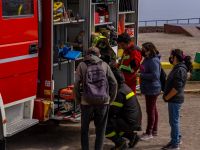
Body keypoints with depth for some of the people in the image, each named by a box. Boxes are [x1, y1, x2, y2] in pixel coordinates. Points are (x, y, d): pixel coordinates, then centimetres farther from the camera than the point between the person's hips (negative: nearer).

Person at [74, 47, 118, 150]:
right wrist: (111, 99, 15)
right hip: (103, 102, 1)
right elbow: (114, 83, 6)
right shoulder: (104, 65, 10)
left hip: (87, 102, -1)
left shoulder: (82, 65, 6)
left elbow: (76, 84, -2)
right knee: (100, 129, 13)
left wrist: (78, 100, 9)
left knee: (84, 129, 15)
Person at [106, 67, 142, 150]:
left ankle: (120, 142, -4)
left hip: (130, 122, -10)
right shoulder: (125, 87, 12)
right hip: (135, 120, 10)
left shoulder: (120, 92, -19)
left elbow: (113, 111, -17)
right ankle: (132, 136, 20)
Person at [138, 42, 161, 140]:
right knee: (153, 109, 18)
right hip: (149, 89, 11)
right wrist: (140, 73, 5)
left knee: (150, 111, -3)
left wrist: (141, 75, -22)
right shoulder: (147, 59, 10)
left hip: (152, 89, -11)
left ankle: (149, 133, 6)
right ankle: (154, 130, 30)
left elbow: (155, 75, -27)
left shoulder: (154, 61, -22)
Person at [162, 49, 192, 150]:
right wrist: (166, 95, 12)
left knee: (174, 121, -3)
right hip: (174, 99, 10)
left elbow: (177, 87, -25)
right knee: (174, 120, 20)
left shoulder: (180, 70, -20)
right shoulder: (177, 68, 13)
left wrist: (167, 97, -16)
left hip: (175, 100, -10)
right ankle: (177, 139, 34)